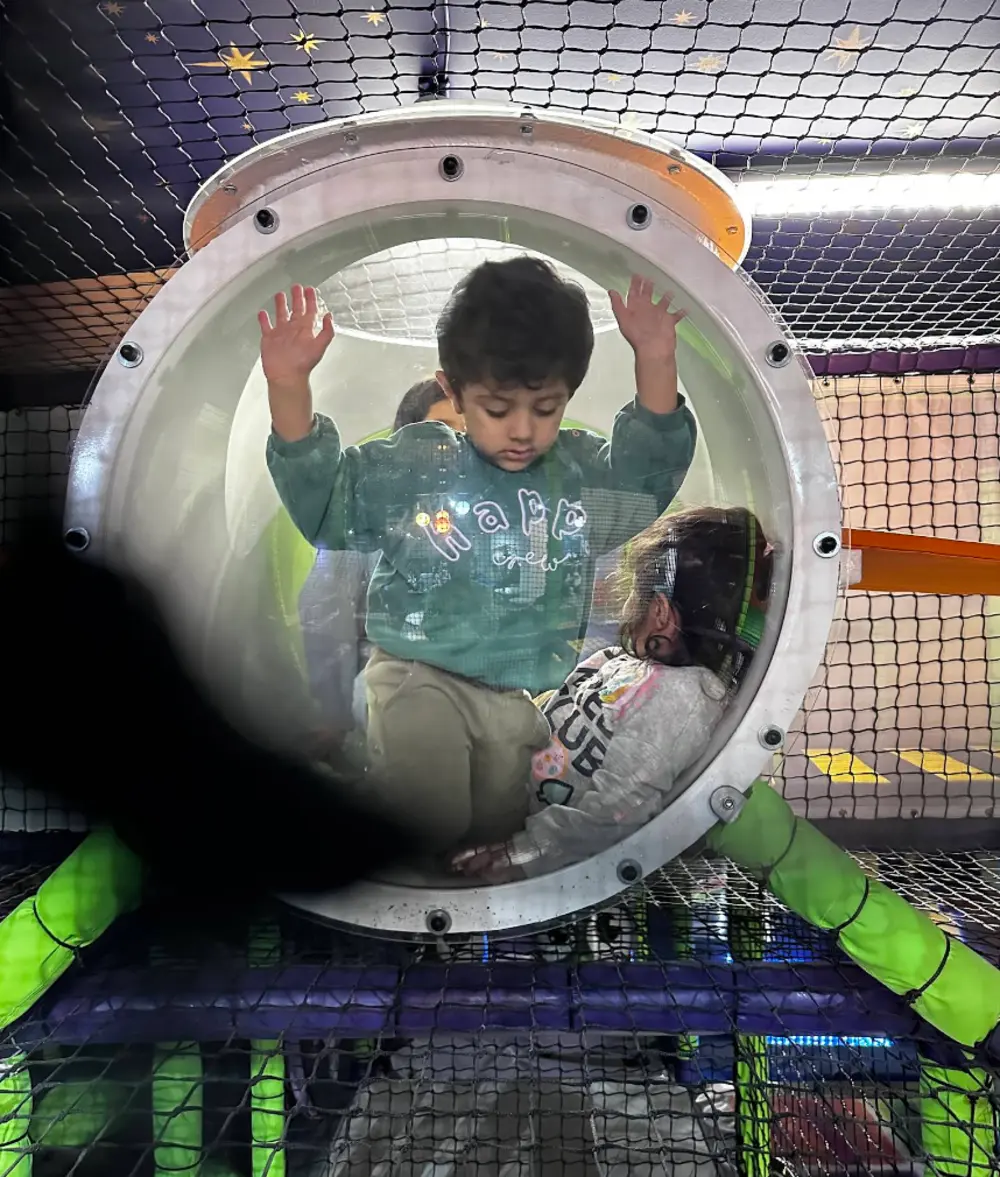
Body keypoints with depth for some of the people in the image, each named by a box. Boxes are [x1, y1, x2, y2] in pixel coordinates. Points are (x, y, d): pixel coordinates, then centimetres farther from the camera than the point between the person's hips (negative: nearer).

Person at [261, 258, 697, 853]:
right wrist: (288, 385, -18)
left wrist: (654, 360, -10)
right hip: (421, 676, -3)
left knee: (496, 828, 16)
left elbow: (654, 464, 4)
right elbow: (321, 495, -4)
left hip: (532, 696, 4)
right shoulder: (411, 466, -4)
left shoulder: (583, 473, 5)